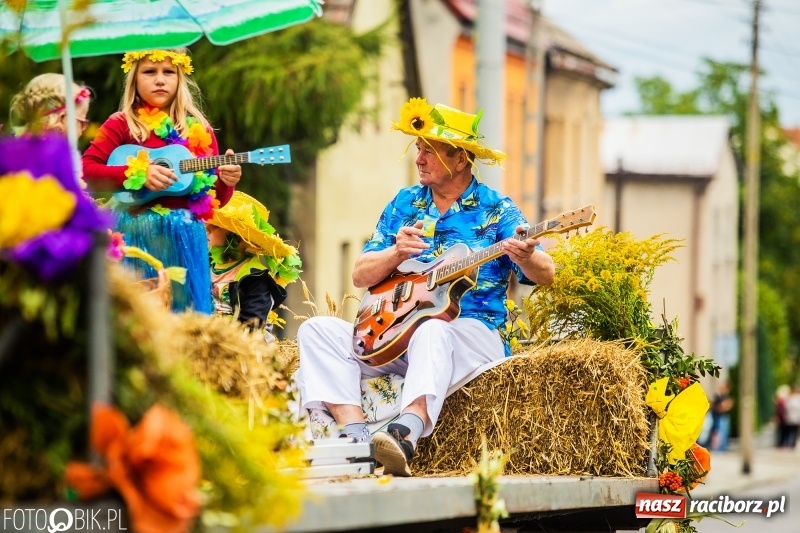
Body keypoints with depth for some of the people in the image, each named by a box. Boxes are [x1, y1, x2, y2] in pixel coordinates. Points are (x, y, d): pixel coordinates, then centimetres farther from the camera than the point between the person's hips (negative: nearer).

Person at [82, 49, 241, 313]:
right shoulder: (122, 123, 2)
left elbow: (216, 201, 14)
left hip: (187, 236, 4)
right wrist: (138, 174, -17)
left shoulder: (199, 129, 12)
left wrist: (227, 182, -7)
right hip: (139, 233, -4)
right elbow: (86, 170, -8)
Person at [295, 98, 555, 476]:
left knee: (431, 332, -39)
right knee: (318, 330, -15)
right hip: (395, 335, 5)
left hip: (473, 335, -5)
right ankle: (355, 434, -36)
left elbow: (546, 275, -10)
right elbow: (360, 276, 11)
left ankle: (405, 436, -62)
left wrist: (526, 257, -35)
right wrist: (397, 253, -11)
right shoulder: (405, 204, 14)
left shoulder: (495, 210, 1)